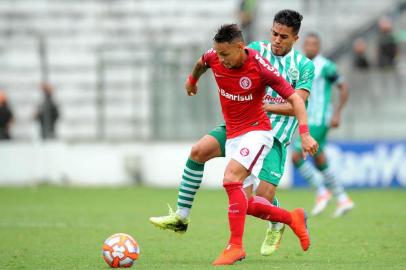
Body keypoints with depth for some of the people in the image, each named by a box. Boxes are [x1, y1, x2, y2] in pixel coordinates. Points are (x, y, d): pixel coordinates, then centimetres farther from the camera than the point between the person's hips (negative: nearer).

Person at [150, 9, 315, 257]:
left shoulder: (304, 66, -1)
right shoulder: (257, 50, 6)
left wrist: (263, 106, -21)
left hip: (275, 135, -3)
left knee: (263, 197, -16)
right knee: (199, 150, -21)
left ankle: (277, 225, 24)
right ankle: (181, 217, -13)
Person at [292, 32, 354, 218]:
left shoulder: (325, 66, -11)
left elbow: (344, 88, -7)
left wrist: (337, 113, -12)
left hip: (319, 122, -8)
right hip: (308, 120, 8)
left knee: (296, 156, -14)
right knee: (320, 162, 12)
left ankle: (322, 192, -3)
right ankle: (343, 200, 20)